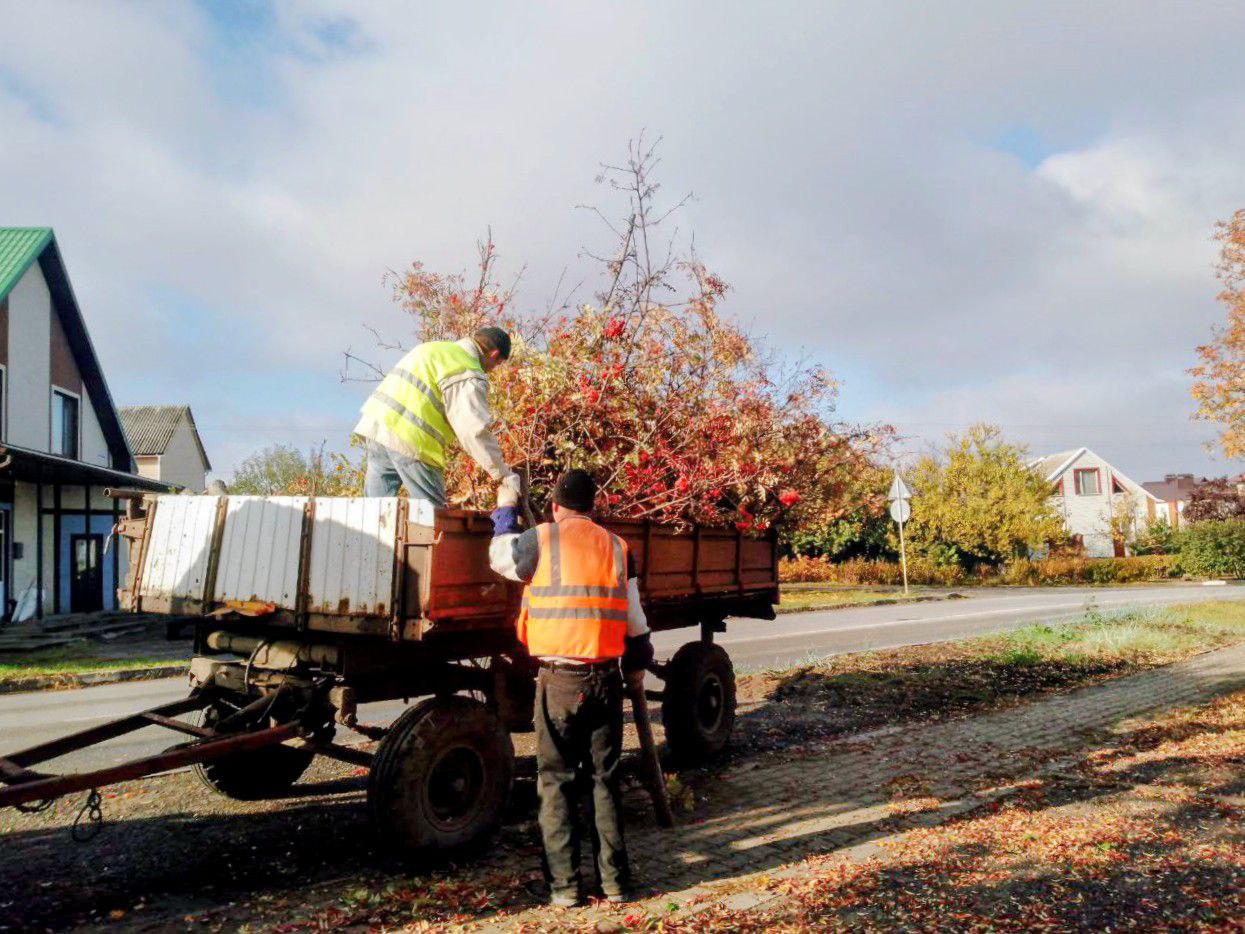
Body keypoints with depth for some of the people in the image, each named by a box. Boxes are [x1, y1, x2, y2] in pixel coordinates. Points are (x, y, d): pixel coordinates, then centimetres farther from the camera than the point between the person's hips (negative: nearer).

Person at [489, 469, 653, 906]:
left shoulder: (542, 539, -5)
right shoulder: (617, 547, 7)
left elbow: (499, 554, 15)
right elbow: (634, 619, 12)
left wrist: (506, 510, 30)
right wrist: (637, 665, 26)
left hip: (558, 679, -3)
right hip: (606, 678, 3)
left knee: (557, 781, 8)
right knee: (606, 781, 13)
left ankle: (563, 884, 12)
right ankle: (614, 880, 19)